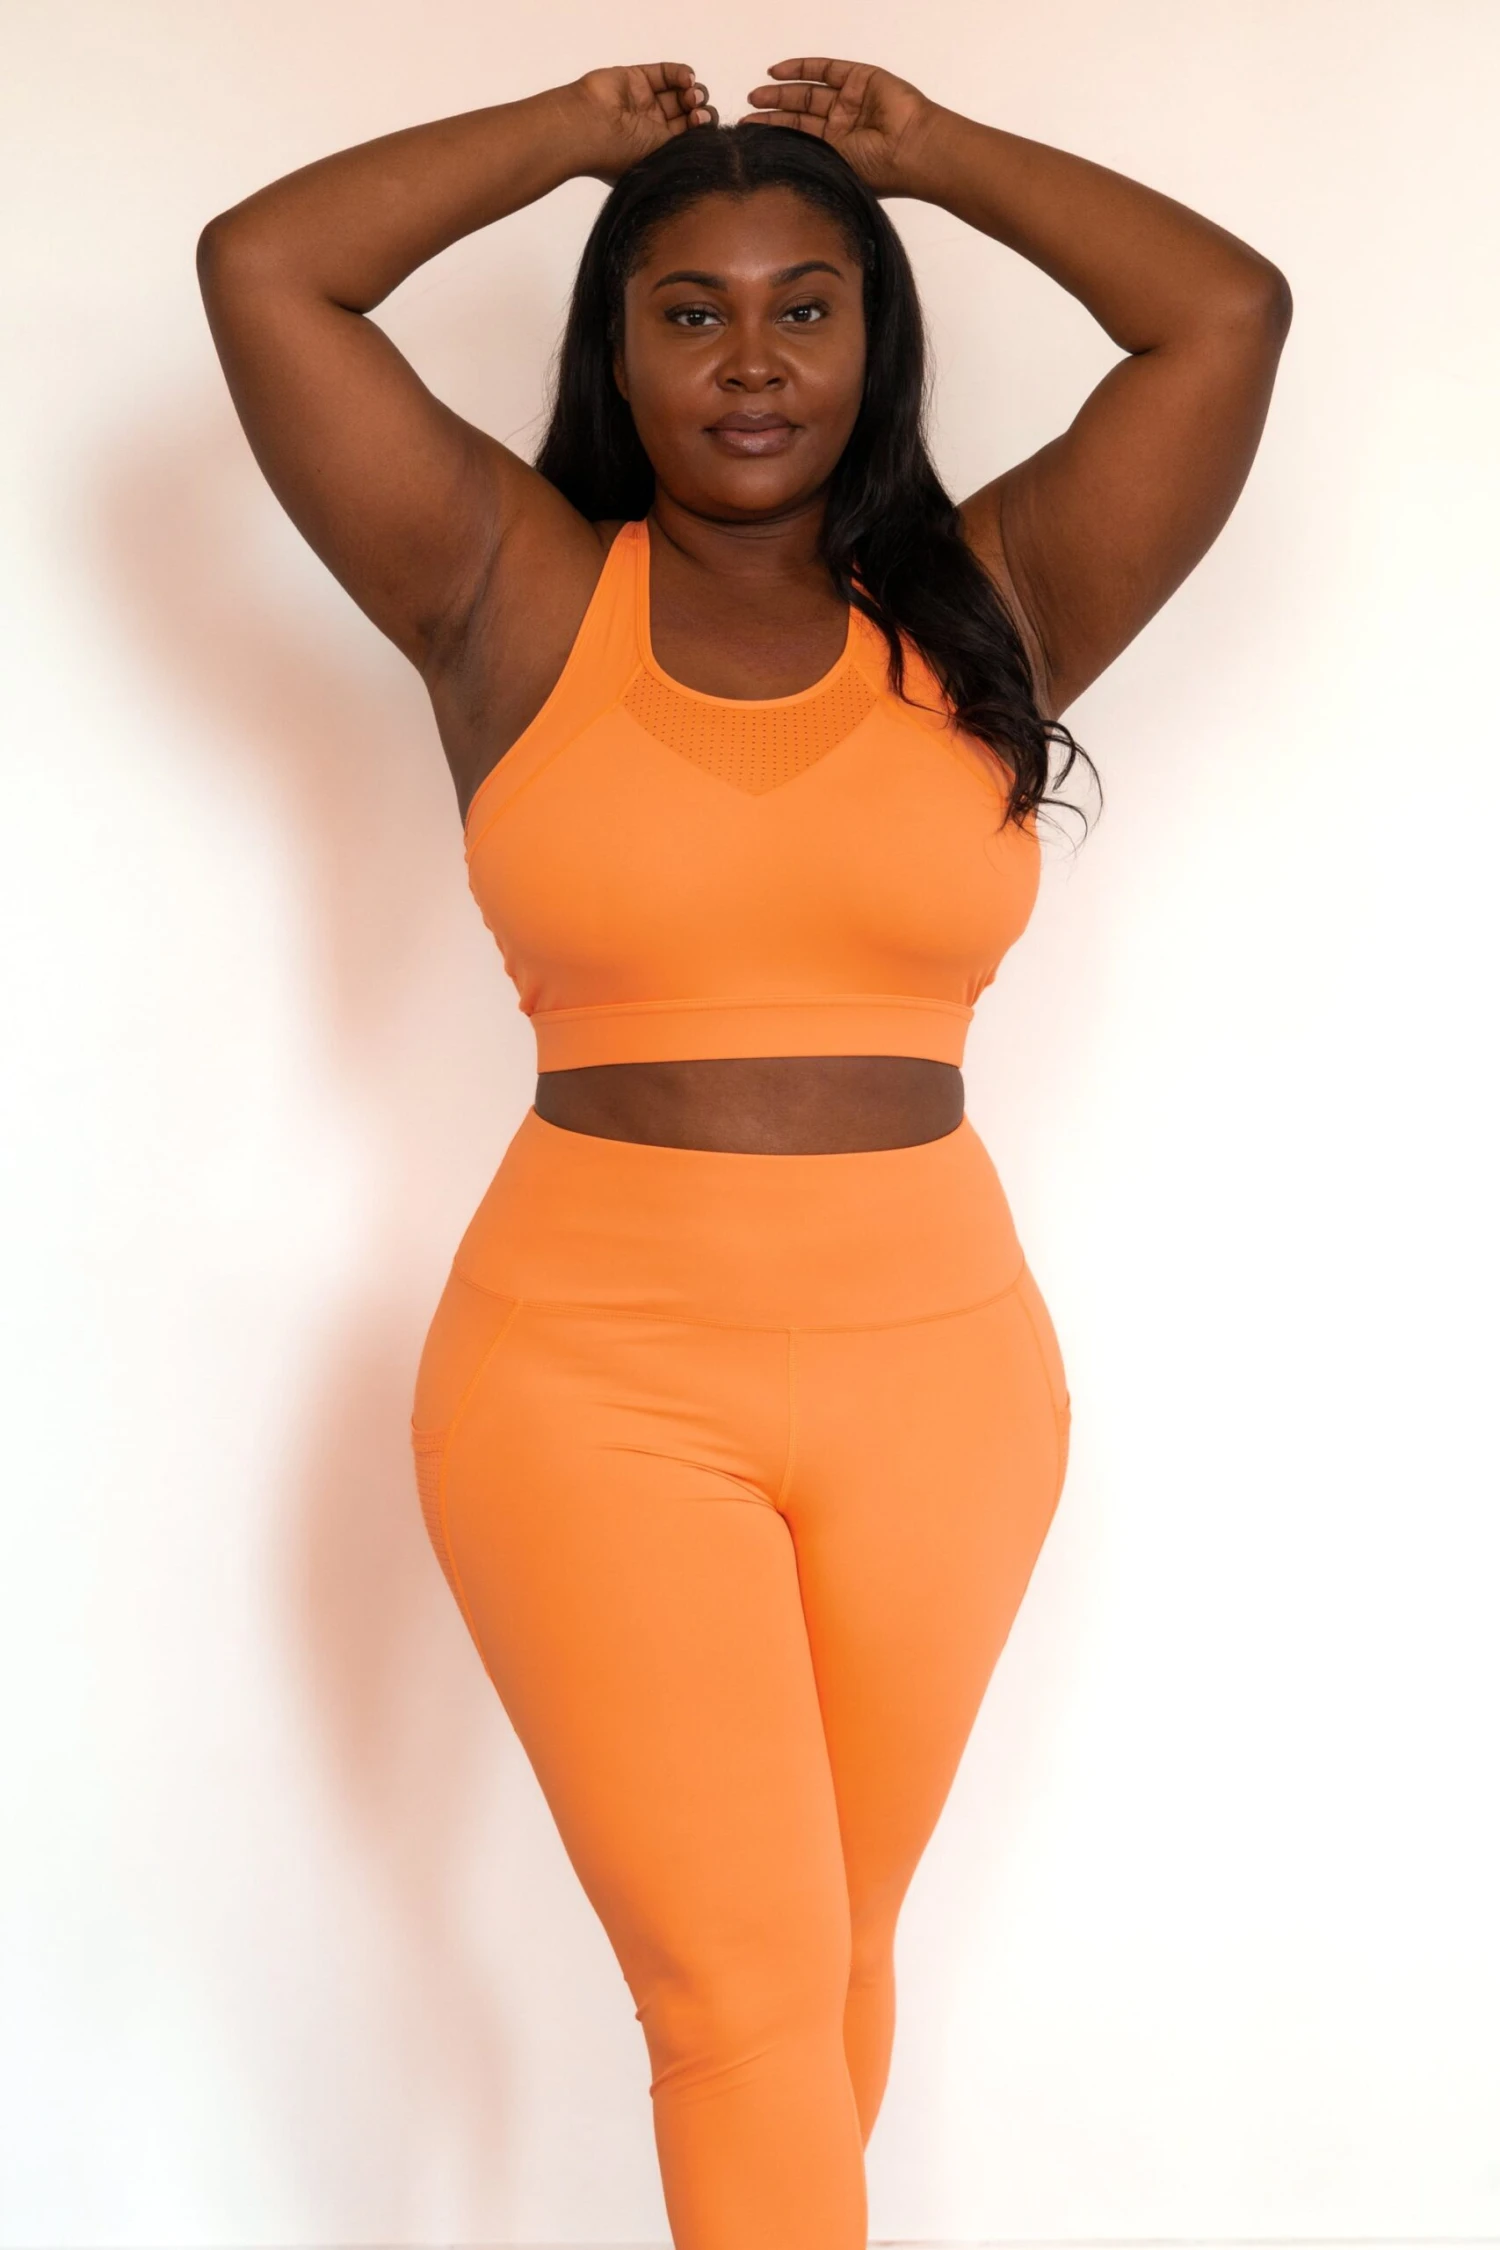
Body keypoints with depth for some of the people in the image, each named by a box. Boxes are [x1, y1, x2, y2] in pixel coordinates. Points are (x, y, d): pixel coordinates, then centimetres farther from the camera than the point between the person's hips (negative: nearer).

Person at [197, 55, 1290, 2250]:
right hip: (589, 1381, -2)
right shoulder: (513, 595, 3)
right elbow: (259, 265, -2)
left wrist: (932, 148, 12)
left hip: (939, 1372, 2)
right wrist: (584, 129, 9)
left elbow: (1232, 312, 1)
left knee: (832, 1951, 15)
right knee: (742, 1986, -3)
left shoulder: (992, 609, 6)